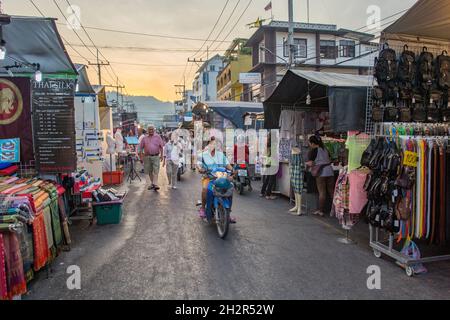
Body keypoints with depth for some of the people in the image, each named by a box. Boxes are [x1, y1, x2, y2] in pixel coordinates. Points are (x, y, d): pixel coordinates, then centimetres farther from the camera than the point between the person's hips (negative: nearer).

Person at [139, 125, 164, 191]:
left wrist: (161, 155, -4)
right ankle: (152, 183, 23)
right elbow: (141, 147, 15)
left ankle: (155, 184, -15)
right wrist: (142, 152, -2)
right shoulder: (145, 138, 11)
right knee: (149, 171, 10)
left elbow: (161, 146, 3)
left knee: (156, 171, -11)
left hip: (156, 156, -3)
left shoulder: (158, 137, 5)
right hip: (147, 157, 3)